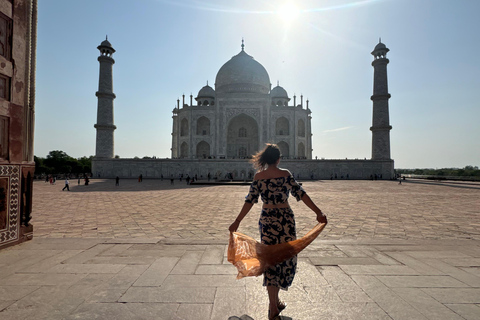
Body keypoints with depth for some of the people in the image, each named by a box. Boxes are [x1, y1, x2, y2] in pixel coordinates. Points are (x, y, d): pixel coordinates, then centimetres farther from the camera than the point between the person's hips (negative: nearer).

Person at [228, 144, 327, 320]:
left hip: (266, 219, 2)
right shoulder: (285, 174, -6)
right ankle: (274, 301, 26)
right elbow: (300, 193, -13)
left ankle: (273, 305, 14)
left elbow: (250, 200, -4)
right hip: (285, 218, -1)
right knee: (286, 257, 15)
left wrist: (237, 221, 1)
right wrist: (318, 212, -13)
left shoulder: (258, 177, -1)